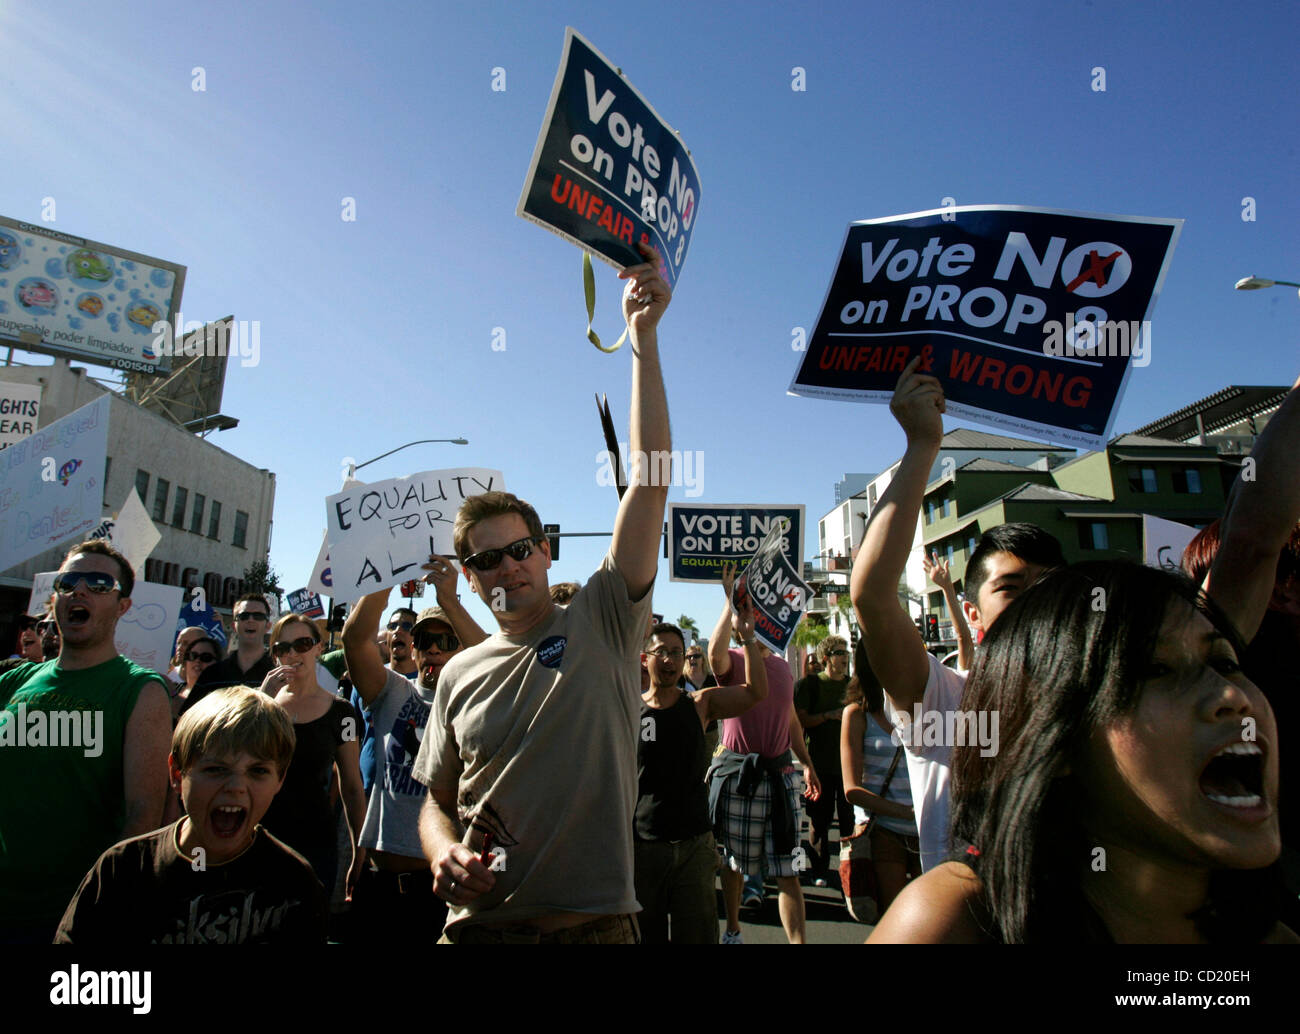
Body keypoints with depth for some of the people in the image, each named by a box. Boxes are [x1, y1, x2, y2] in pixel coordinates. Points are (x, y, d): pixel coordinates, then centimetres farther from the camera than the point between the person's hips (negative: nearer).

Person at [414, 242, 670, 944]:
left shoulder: (602, 624, -7)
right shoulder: (460, 675, 3)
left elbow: (650, 479, -16)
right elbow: (437, 800, 13)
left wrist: (643, 340, -20)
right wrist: (443, 855, -10)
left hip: (595, 925, -2)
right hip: (479, 925, 3)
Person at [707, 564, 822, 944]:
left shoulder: (783, 666, 13)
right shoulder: (732, 660, -4)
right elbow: (715, 653, -30)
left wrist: (807, 763, 19)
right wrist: (731, 600, -27)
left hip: (779, 772, 4)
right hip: (737, 773, -3)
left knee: (789, 867, 1)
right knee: (735, 861, 12)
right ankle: (732, 932, 31)